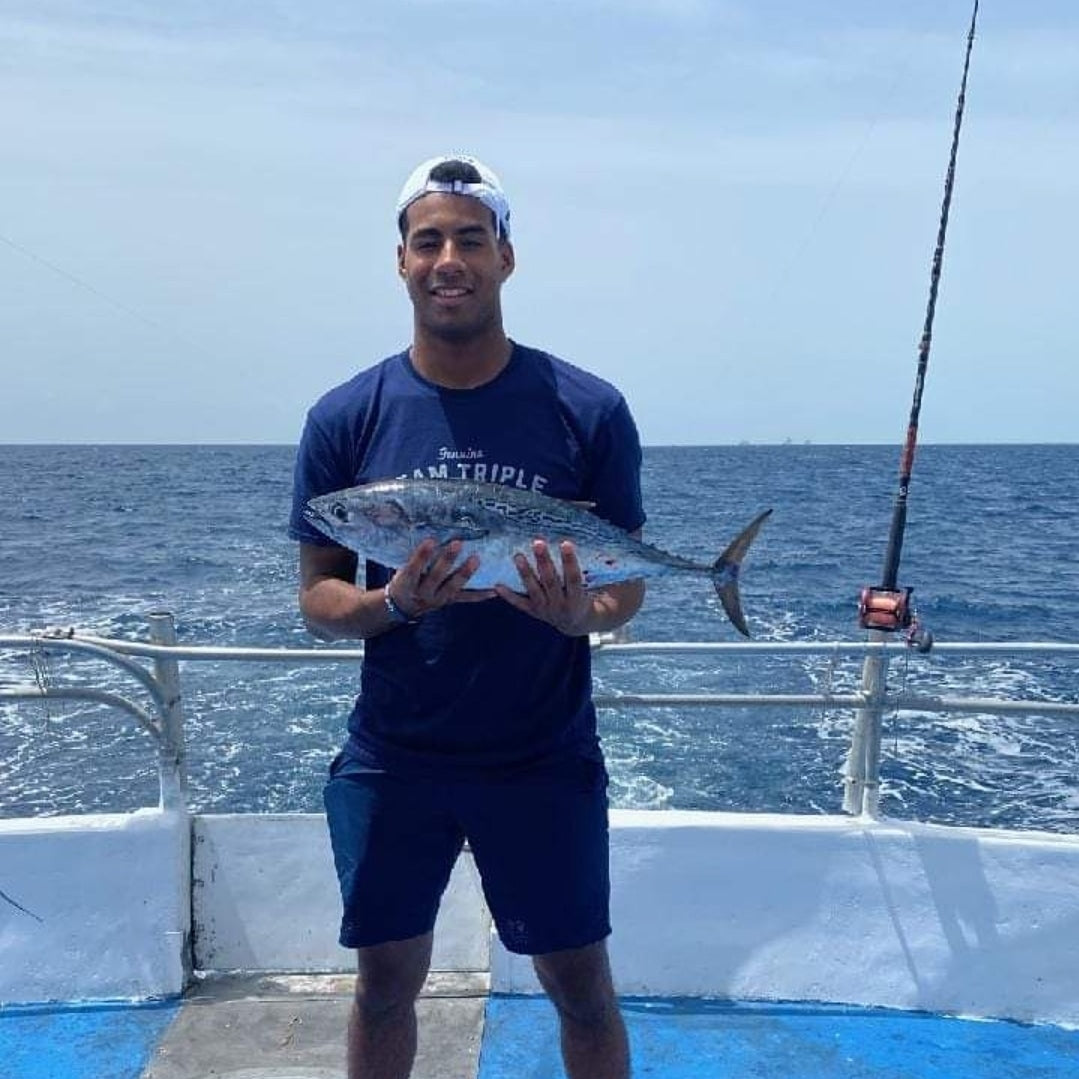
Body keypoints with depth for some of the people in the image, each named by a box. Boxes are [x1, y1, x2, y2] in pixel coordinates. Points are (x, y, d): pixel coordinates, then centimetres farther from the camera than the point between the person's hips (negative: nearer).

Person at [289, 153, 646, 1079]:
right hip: (392, 759, 2)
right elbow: (316, 600, 0)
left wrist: (584, 613, -22)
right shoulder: (346, 418, -4)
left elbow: (630, 581, 1)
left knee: (582, 989, 12)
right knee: (386, 983, 17)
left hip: (546, 758, -1)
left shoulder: (588, 410, -7)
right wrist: (395, 604, -21)